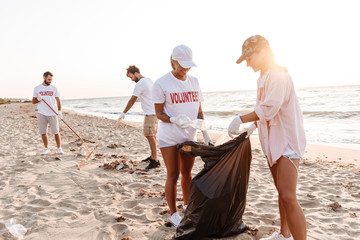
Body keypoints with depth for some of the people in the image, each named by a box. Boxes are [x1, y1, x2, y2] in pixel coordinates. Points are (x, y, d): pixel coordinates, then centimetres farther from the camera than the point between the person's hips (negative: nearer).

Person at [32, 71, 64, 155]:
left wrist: (59, 111, -10)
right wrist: (38, 99, -11)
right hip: (41, 114, 1)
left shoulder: (54, 88, 6)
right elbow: (33, 101, 11)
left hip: (53, 113, -1)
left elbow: (58, 101, 3)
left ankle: (59, 148, 7)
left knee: (56, 132, -4)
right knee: (43, 132, 5)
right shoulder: (37, 88, 8)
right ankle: (46, 148, 18)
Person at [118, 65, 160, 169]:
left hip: (151, 113, -10)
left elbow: (132, 100, -10)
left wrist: (123, 113, -3)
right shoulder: (148, 80, 15)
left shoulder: (140, 84, -13)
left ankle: (155, 161, -11)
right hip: (154, 111, 10)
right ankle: (153, 156, 23)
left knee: (150, 135, -11)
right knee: (152, 135, 15)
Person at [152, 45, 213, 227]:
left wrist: (205, 133, 5)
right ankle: (173, 214, 18)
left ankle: (187, 204, 37)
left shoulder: (194, 82, 7)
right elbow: (159, 113, -7)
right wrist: (175, 120, -26)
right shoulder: (161, 83, -8)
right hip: (169, 137, -4)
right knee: (173, 175, 2)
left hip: (189, 136, 5)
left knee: (187, 172, 16)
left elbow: (199, 110, 11)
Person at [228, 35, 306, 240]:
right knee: (281, 192, 18)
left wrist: (240, 120, -18)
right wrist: (251, 128, 9)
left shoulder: (278, 75, -17)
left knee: (288, 197, -15)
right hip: (273, 142, 10)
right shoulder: (263, 78, 14)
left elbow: (268, 110, -25)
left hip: (288, 141, -10)